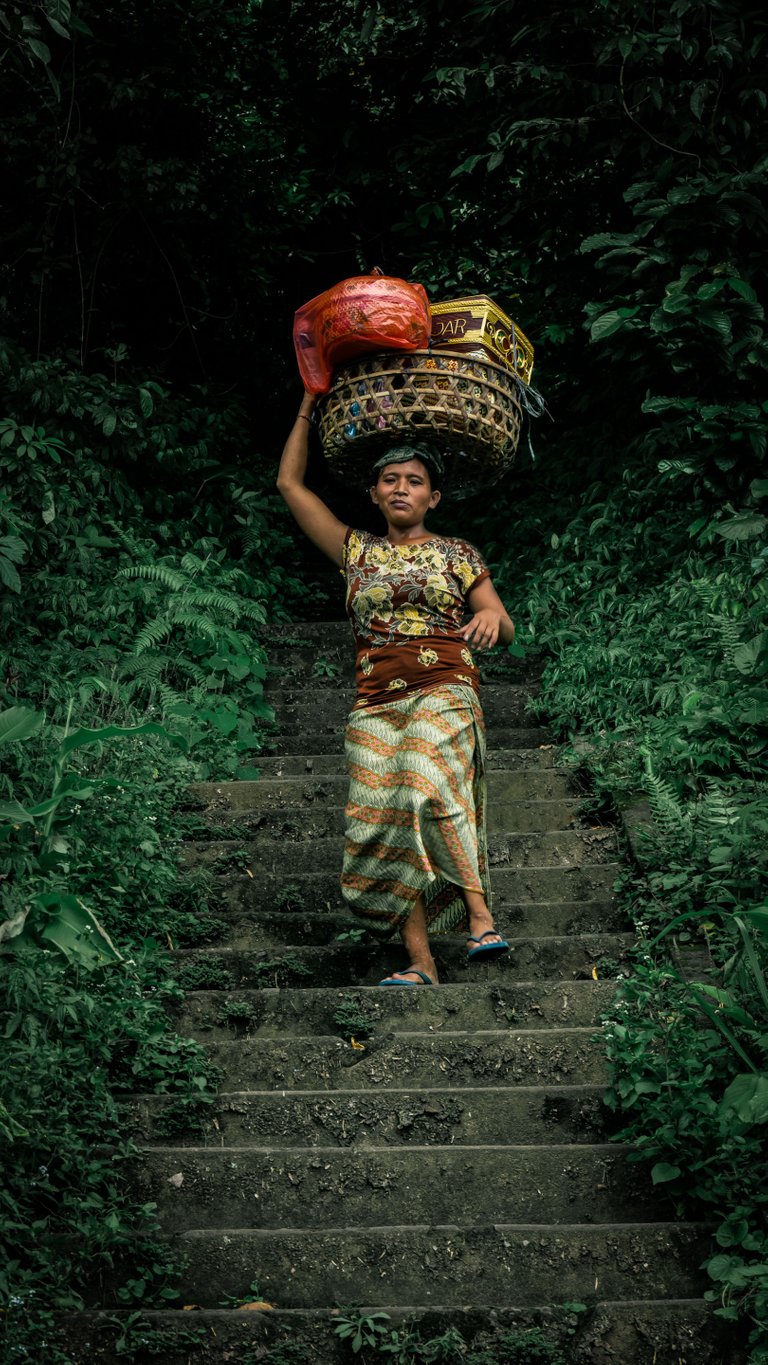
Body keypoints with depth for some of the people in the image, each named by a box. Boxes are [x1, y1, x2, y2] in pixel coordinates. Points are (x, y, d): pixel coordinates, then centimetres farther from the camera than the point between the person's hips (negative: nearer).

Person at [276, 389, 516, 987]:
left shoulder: (456, 554, 13)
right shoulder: (356, 551, 18)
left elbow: (504, 627, 11)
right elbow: (290, 483, 19)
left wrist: (490, 617, -14)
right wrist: (310, 401, 20)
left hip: (445, 691, -3)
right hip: (376, 702, 3)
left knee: (429, 788, -31)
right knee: (384, 824, -10)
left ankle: (479, 913, -28)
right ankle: (420, 961, -11)